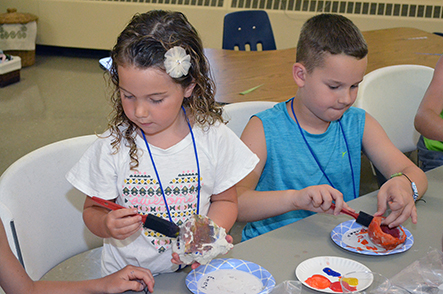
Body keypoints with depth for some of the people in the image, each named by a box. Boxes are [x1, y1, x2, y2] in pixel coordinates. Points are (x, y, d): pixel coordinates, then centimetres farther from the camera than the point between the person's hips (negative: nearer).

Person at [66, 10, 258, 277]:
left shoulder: (214, 138, -6)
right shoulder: (112, 146, -7)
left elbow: (225, 201, 6)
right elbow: (92, 210, 4)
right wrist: (106, 225, -18)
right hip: (128, 273, 2)